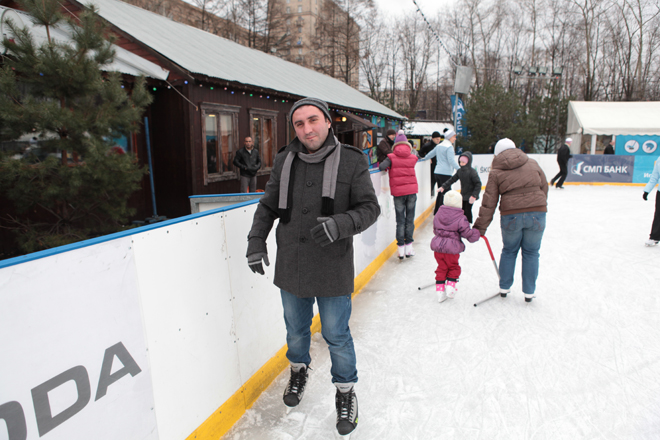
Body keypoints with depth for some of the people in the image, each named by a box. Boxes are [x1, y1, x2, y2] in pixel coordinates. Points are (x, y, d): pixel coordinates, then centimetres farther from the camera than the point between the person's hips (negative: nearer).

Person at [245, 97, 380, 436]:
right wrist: (256, 242, 1)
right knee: (296, 329, 23)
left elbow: (369, 207, -9)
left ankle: (345, 390, 36)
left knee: (336, 336, 10)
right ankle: (299, 370, 53)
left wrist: (340, 224, -27)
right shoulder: (284, 161, 1)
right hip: (291, 268, 4)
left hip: (333, 271, -3)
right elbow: (268, 207, 10)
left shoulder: (351, 161, -9)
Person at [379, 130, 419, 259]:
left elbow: (382, 167, -18)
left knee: (400, 220, 6)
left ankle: (401, 248, 8)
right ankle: (408, 246, 12)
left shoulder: (392, 157, -6)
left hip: (398, 192, -1)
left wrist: (384, 165, 4)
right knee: (409, 219, 10)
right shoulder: (412, 157, 4)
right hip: (411, 190, 1)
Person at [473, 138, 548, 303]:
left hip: (511, 216, -1)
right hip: (537, 214, 1)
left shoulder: (496, 172, 2)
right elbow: (544, 188, 13)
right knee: (531, 252, 14)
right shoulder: (532, 164, 9)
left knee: (509, 251, 18)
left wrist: (481, 227, 4)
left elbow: (489, 202, -1)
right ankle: (529, 291, 21)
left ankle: (504, 287, 28)